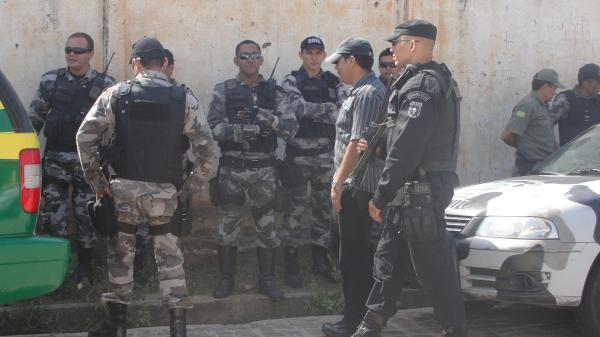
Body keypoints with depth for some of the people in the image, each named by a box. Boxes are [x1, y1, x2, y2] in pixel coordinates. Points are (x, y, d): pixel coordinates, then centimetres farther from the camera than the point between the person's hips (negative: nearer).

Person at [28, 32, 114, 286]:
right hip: (55, 159, 2)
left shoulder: (105, 84, -1)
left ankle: (84, 268, 21)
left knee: (86, 217, 5)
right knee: (53, 216, 1)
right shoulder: (50, 80, 5)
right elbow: (34, 118, 11)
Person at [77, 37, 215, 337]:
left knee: (121, 253, 13)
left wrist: (96, 181, 1)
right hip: (165, 191, 0)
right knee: (169, 256, 8)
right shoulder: (184, 100, -1)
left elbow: (85, 136, -6)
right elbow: (206, 148, -5)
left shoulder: (116, 95, -2)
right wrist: (192, 186, 5)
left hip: (124, 188, 0)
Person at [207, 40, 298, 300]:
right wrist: (257, 129, -21)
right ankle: (226, 278, 19)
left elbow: (291, 128, -5)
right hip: (231, 168, -1)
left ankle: (267, 279, 18)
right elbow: (215, 127, -13)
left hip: (264, 169, 1)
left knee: (267, 227, 7)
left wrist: (266, 117, -23)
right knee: (227, 227, 7)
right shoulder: (223, 91, 1)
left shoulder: (273, 92, 4)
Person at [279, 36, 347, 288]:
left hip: (326, 154, 4)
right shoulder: (291, 82, -2)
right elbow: (301, 108, -20)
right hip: (299, 154, -4)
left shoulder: (333, 82, 9)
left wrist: (315, 112, -23)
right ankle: (291, 264, 8)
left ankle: (320, 260, 22)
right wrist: (330, 109, -18)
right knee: (294, 210, 0)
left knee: (324, 209, 11)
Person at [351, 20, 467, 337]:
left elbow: (406, 148, -22)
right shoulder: (437, 79, 15)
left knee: (433, 266, -2)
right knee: (388, 256, 15)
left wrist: (381, 196, -17)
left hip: (420, 191, -10)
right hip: (415, 189, 10)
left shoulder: (422, 85, -17)